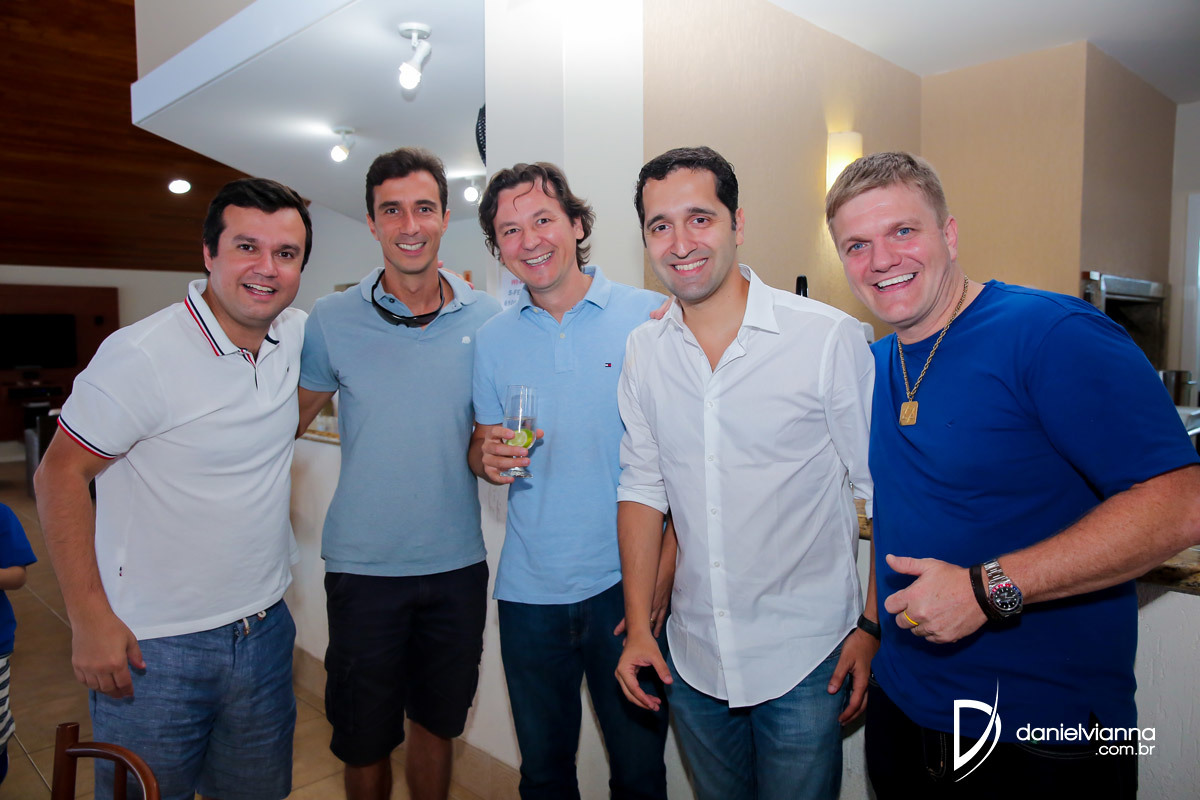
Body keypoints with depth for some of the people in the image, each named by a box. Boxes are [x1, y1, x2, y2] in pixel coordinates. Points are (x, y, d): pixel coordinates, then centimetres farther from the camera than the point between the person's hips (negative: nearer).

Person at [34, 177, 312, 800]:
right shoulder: (142, 355, -19)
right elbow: (60, 475, -12)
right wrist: (90, 617, -15)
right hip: (152, 646, -5)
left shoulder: (301, 336, -2)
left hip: (265, 630, 6)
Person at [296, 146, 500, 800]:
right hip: (363, 566, -1)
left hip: (457, 563, 2)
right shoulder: (332, 321, -5)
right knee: (364, 741, 14)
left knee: (436, 724, 20)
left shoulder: (485, 318, -2)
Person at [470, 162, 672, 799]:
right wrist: (488, 457, -11)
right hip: (528, 590, 3)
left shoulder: (652, 317, -6)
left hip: (628, 584, -2)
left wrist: (666, 568, -13)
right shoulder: (493, 339, 4)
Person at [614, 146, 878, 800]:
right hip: (693, 659, 4)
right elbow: (642, 489, 5)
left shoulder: (830, 338, -14)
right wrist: (638, 628, 4)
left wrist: (873, 628, -7)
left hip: (806, 660, -3)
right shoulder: (644, 352, -1)